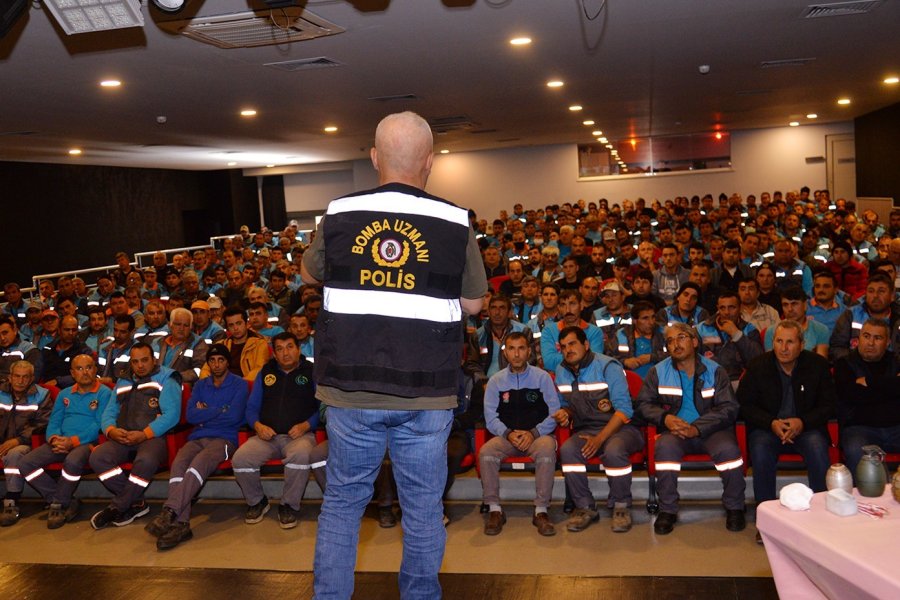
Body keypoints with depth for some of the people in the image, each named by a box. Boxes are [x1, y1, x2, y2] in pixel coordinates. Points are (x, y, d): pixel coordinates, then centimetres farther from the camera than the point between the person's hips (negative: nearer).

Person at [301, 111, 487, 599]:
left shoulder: (339, 215, -3)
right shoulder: (454, 223, -6)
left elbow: (308, 273, 15)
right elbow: (473, 303, 4)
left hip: (351, 389, 1)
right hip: (426, 393, -1)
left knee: (342, 502, 15)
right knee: (423, 505, 14)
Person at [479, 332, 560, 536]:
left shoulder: (542, 377, 4)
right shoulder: (496, 381, 8)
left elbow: (555, 414, -1)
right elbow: (490, 418, 3)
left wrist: (533, 433, -15)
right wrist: (508, 434, -15)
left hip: (538, 434, -1)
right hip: (506, 436, 1)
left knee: (547, 450, -36)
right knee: (486, 452, -29)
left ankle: (541, 510, -24)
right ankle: (494, 510, -16)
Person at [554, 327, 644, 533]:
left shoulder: (608, 366, -10)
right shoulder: (561, 371, 8)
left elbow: (624, 410, -16)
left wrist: (600, 438, -24)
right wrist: (565, 413, -4)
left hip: (620, 428, -4)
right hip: (586, 430, 4)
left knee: (614, 451, -37)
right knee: (567, 450, -27)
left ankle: (621, 506, -13)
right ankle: (585, 507, -13)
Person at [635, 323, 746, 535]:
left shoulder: (715, 371, 2)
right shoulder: (658, 372, 7)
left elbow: (729, 408, -5)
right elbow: (642, 404, 7)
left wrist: (697, 428, -18)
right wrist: (665, 418, -14)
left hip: (711, 430, 0)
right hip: (675, 430, 1)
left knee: (728, 449, -31)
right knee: (665, 447, -33)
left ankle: (734, 507, -5)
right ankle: (667, 510, -18)